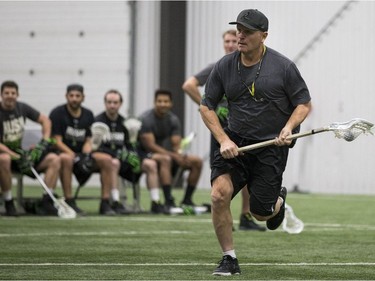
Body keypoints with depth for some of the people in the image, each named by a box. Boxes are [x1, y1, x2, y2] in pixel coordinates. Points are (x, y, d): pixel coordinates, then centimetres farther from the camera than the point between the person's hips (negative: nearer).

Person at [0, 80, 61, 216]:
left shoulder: (22, 108, 4)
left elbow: (45, 120, 16)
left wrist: (45, 141, 2)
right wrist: (17, 156, -29)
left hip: (20, 153, 6)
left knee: (54, 159, -10)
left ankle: (46, 202, -18)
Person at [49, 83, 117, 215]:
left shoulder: (88, 115, 11)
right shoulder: (57, 113, -6)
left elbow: (88, 141, 9)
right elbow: (57, 142, -12)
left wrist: (86, 156, -14)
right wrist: (75, 156, -24)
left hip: (81, 154, 6)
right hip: (61, 152, -5)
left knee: (106, 159, -17)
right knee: (67, 159, -40)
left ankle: (105, 203, -18)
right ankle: (69, 203, -37)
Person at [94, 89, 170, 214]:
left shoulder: (123, 122, 16)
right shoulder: (98, 121, -5)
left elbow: (130, 145, 15)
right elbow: (97, 147, -15)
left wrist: (133, 154, -10)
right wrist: (118, 154, -24)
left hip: (123, 156, 7)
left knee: (151, 164, -11)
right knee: (114, 163, -41)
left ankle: (156, 203, -15)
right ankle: (115, 202, -45)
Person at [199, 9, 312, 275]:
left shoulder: (283, 67, -7)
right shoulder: (224, 66, 0)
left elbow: (304, 103, 0)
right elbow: (207, 106, 7)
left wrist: (288, 128, -19)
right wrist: (223, 140, -7)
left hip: (272, 146, -2)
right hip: (235, 142, 2)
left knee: (261, 213, 1)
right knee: (219, 194, -20)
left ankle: (278, 199, 41)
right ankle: (229, 259, -6)